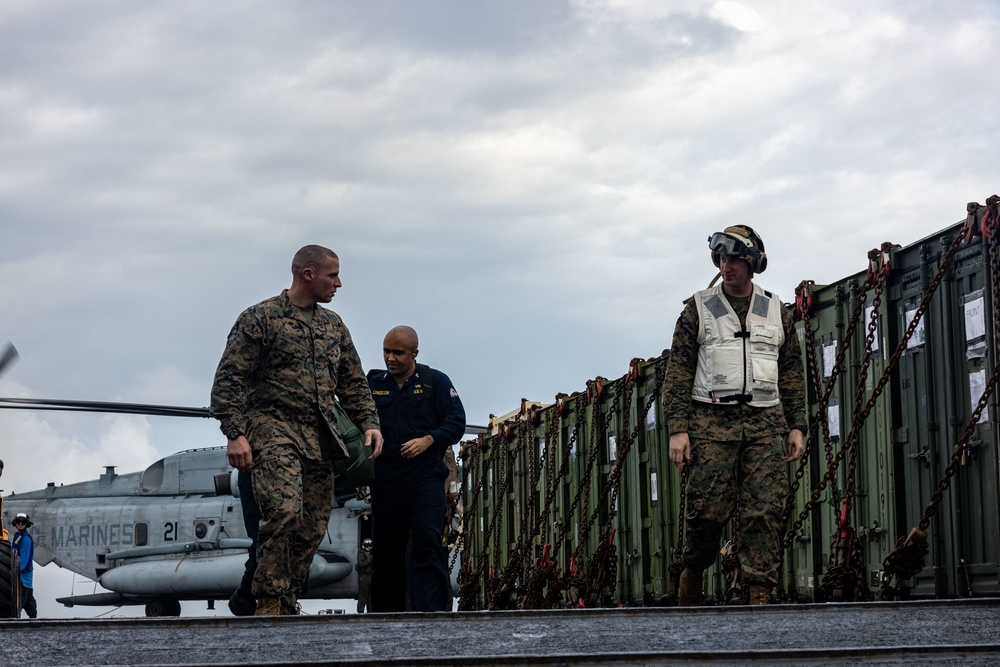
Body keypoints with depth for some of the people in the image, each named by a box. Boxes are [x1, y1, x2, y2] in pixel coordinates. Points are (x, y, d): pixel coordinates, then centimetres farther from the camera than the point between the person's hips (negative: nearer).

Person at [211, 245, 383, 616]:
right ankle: (269, 601, -17)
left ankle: (286, 606, 12)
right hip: (273, 429, -6)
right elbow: (229, 380, -3)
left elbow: (353, 383, 24)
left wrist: (369, 423, 7)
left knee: (312, 528, 2)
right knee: (284, 510, -25)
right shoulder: (260, 318, 1)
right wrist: (235, 434, -13)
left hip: (320, 439, 7)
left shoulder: (333, 326, 20)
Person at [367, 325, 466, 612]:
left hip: (425, 477, -3)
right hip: (385, 478, 3)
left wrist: (428, 440, -14)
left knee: (427, 543, -15)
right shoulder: (373, 383, 11)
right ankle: (385, 613, 17)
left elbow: (456, 422, 1)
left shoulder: (435, 381, 6)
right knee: (386, 549, 7)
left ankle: (431, 613, -19)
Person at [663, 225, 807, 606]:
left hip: (765, 422, 2)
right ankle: (693, 572, 17)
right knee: (708, 510, -6)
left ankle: (759, 595, -7)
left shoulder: (776, 313, 14)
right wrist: (678, 429, -6)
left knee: (764, 511, -7)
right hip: (712, 421, -2)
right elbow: (678, 373, 3)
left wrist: (796, 426, 6)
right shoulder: (698, 310, 7)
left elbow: (792, 374, 16)